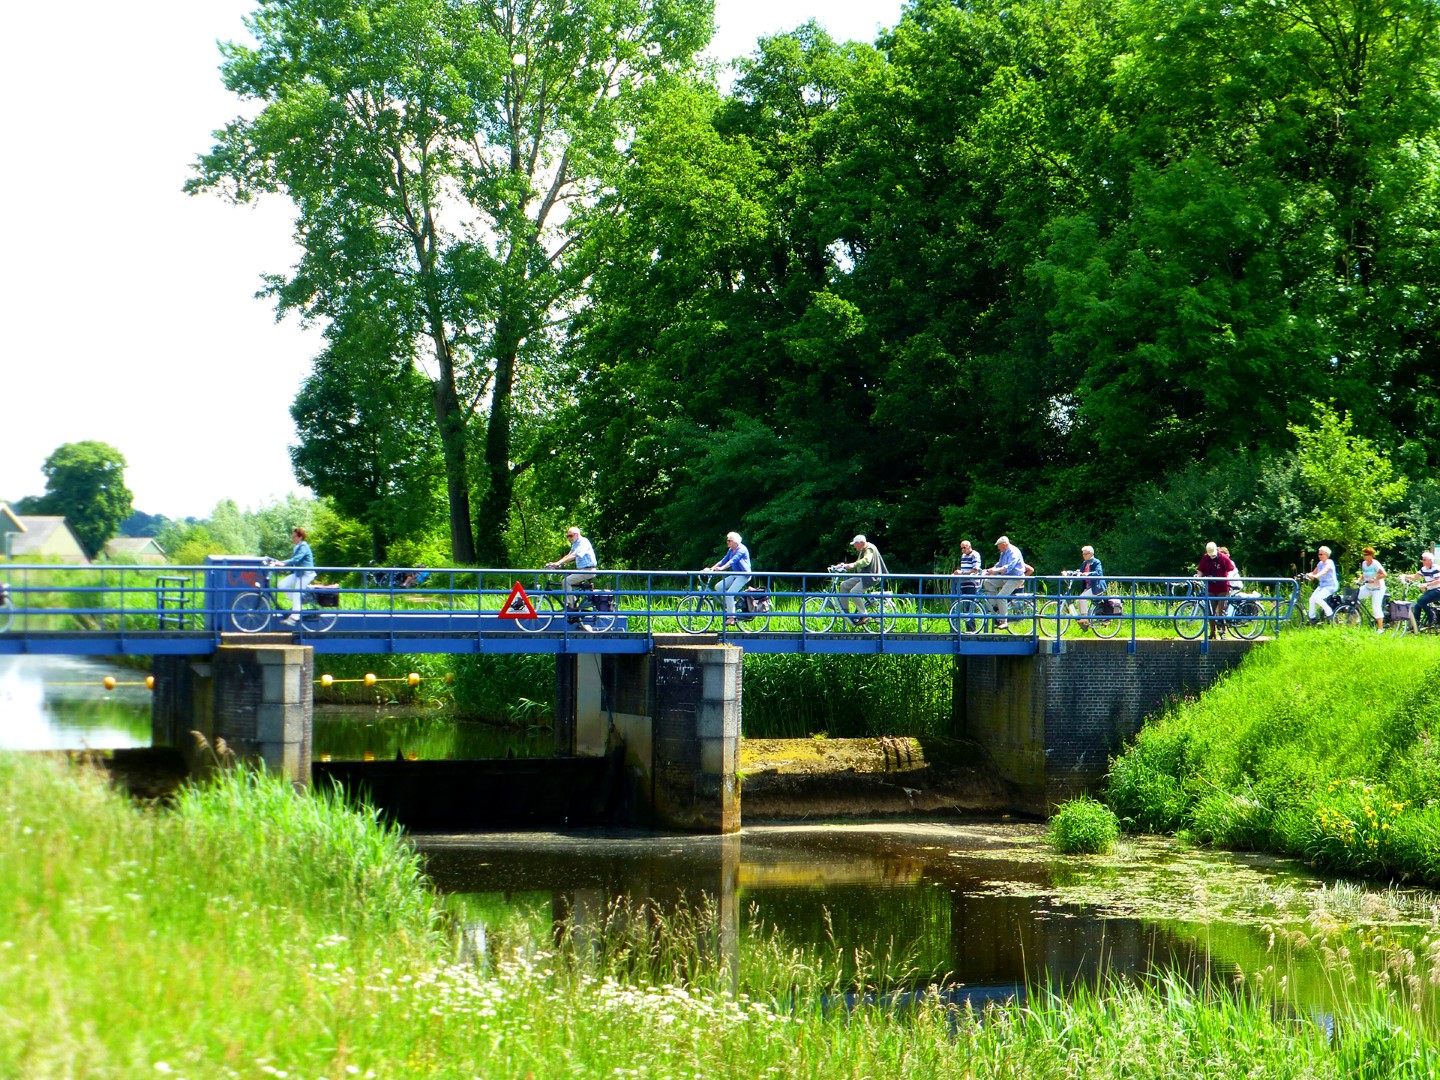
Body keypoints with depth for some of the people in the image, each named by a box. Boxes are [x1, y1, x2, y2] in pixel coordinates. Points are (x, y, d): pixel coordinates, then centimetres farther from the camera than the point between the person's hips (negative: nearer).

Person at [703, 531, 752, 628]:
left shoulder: (741, 549, -15)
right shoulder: (731, 550, 13)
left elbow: (733, 560, -28)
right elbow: (724, 560, 11)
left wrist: (721, 568, -40)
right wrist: (711, 568, -1)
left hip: (743, 575, -9)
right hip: (734, 575, 9)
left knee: (729, 594, -21)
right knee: (718, 587, -3)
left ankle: (731, 618, -15)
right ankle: (729, 606, 4)